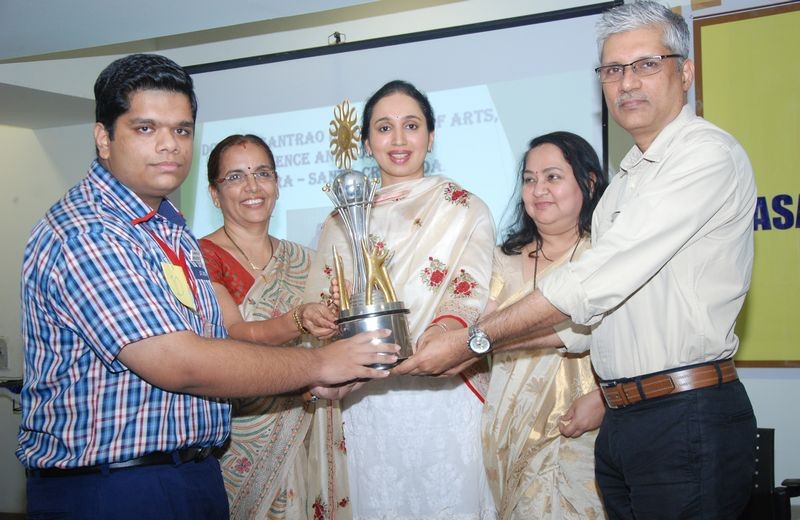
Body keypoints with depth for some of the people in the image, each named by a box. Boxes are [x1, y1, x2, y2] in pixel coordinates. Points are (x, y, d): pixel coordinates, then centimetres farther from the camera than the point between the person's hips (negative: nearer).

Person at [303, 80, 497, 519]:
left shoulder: (463, 210, 4)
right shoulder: (345, 217, 15)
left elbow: (474, 297, -6)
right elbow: (319, 305, 14)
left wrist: (447, 331, -27)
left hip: (441, 394, -2)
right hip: (361, 402, 3)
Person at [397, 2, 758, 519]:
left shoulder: (709, 154, -13)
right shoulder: (629, 175, 18)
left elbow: (596, 283, -20)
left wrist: (472, 340, -16)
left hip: (689, 422, -8)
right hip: (621, 420, 8)